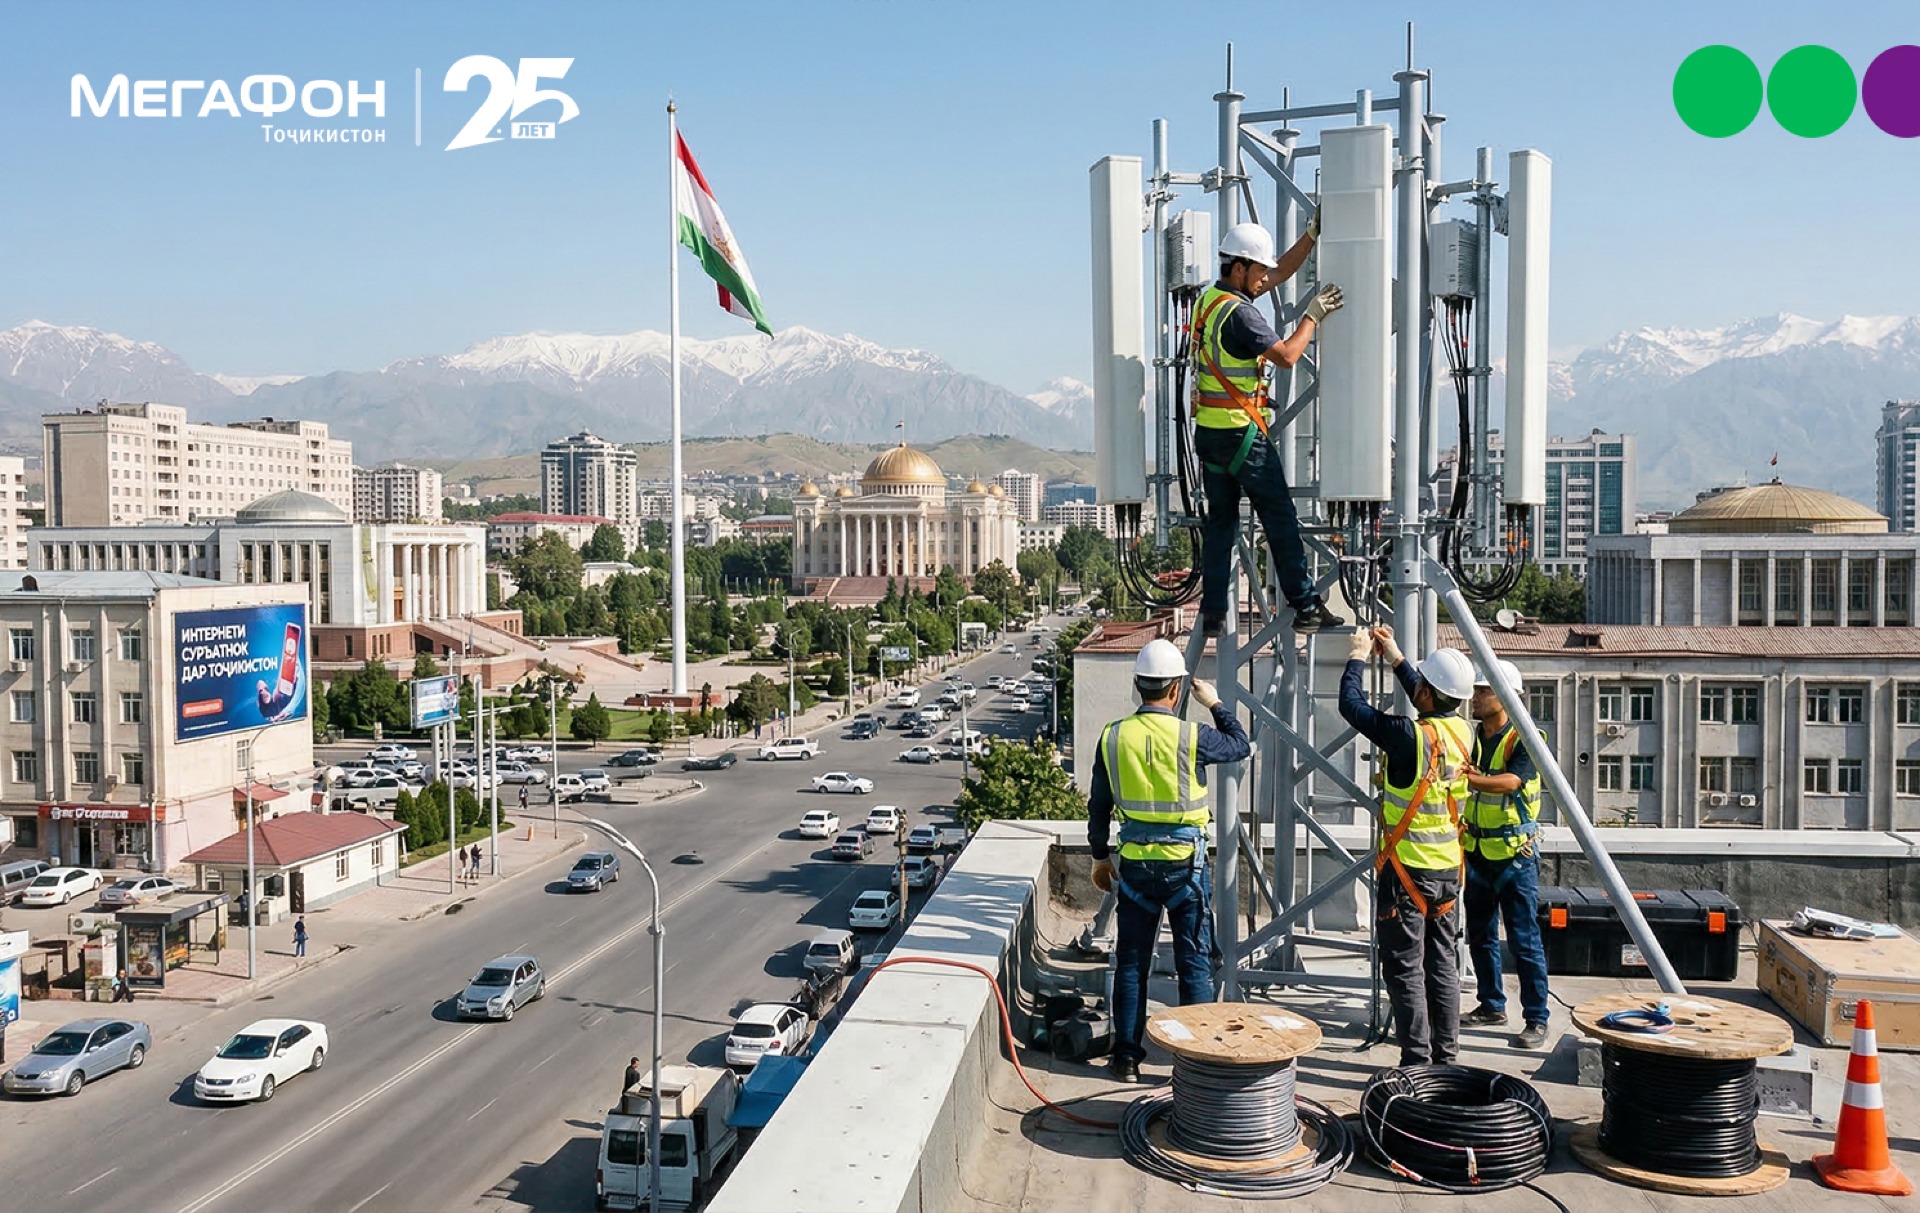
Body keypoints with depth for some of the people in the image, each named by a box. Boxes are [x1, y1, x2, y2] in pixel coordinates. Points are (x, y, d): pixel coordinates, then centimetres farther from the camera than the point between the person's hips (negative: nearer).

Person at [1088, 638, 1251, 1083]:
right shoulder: (1190, 736, -12)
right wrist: (1215, 704, 21)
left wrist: (1100, 856, 18)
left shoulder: (1113, 737, -3)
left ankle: (1126, 1057, 18)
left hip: (1135, 863, 3)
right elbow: (1241, 744, 8)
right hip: (1185, 863, -3)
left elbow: (1099, 805, 5)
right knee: (1194, 964, 7)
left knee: (1131, 962, 12)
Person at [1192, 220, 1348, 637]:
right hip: (1241, 433, -9)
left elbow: (1282, 272, 20)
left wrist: (1312, 233, 16)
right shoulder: (1239, 312, -17)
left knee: (1220, 520, 11)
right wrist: (1313, 316, -8)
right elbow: (1286, 355, -19)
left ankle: (1212, 613, 11)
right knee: (1281, 521, 0)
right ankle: (1306, 607, 6)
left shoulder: (1210, 298, 12)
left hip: (1207, 431, 9)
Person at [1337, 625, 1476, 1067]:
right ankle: (1446, 1057, 20)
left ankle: (1417, 1063, 2)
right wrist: (1395, 658, 24)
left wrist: (1358, 657, 4)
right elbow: (1434, 707, 22)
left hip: (1407, 869, -7)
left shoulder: (1410, 736, -21)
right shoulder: (1464, 732, 0)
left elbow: (1350, 704, -11)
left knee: (1405, 969, 0)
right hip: (1448, 869, 7)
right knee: (1442, 965, 13)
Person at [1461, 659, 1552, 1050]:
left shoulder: (1524, 740, -13)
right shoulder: (1471, 737, 8)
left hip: (1514, 854, -7)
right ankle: (1492, 1006, 27)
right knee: (1480, 936, 14)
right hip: (1477, 852, 7)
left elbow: (1510, 782, -29)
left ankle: (1536, 1019, 2)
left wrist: (1470, 777, -44)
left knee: (1524, 940, -5)